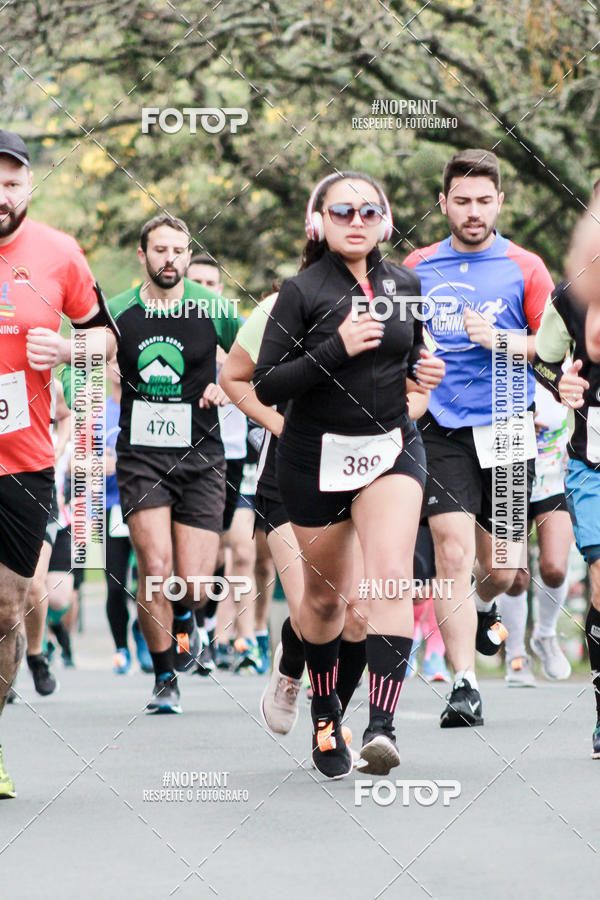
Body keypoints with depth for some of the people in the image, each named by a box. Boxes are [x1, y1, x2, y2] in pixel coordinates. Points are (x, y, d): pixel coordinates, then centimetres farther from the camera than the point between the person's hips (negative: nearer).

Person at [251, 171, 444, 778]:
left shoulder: (405, 285, 5)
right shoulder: (302, 291, -9)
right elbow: (267, 387, -12)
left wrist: (424, 367, -1)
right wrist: (336, 348, -23)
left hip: (392, 447, 2)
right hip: (317, 455, -2)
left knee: (392, 575, -19)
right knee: (325, 593, 10)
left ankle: (381, 725, -27)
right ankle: (324, 716, 33)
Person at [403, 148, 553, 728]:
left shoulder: (525, 268, 3)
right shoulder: (417, 267, 8)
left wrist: (500, 339, -13)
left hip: (508, 429, 0)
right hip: (441, 433, 0)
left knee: (498, 564, 8)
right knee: (453, 554, -14)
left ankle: (485, 608, 44)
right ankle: (464, 685, -14)